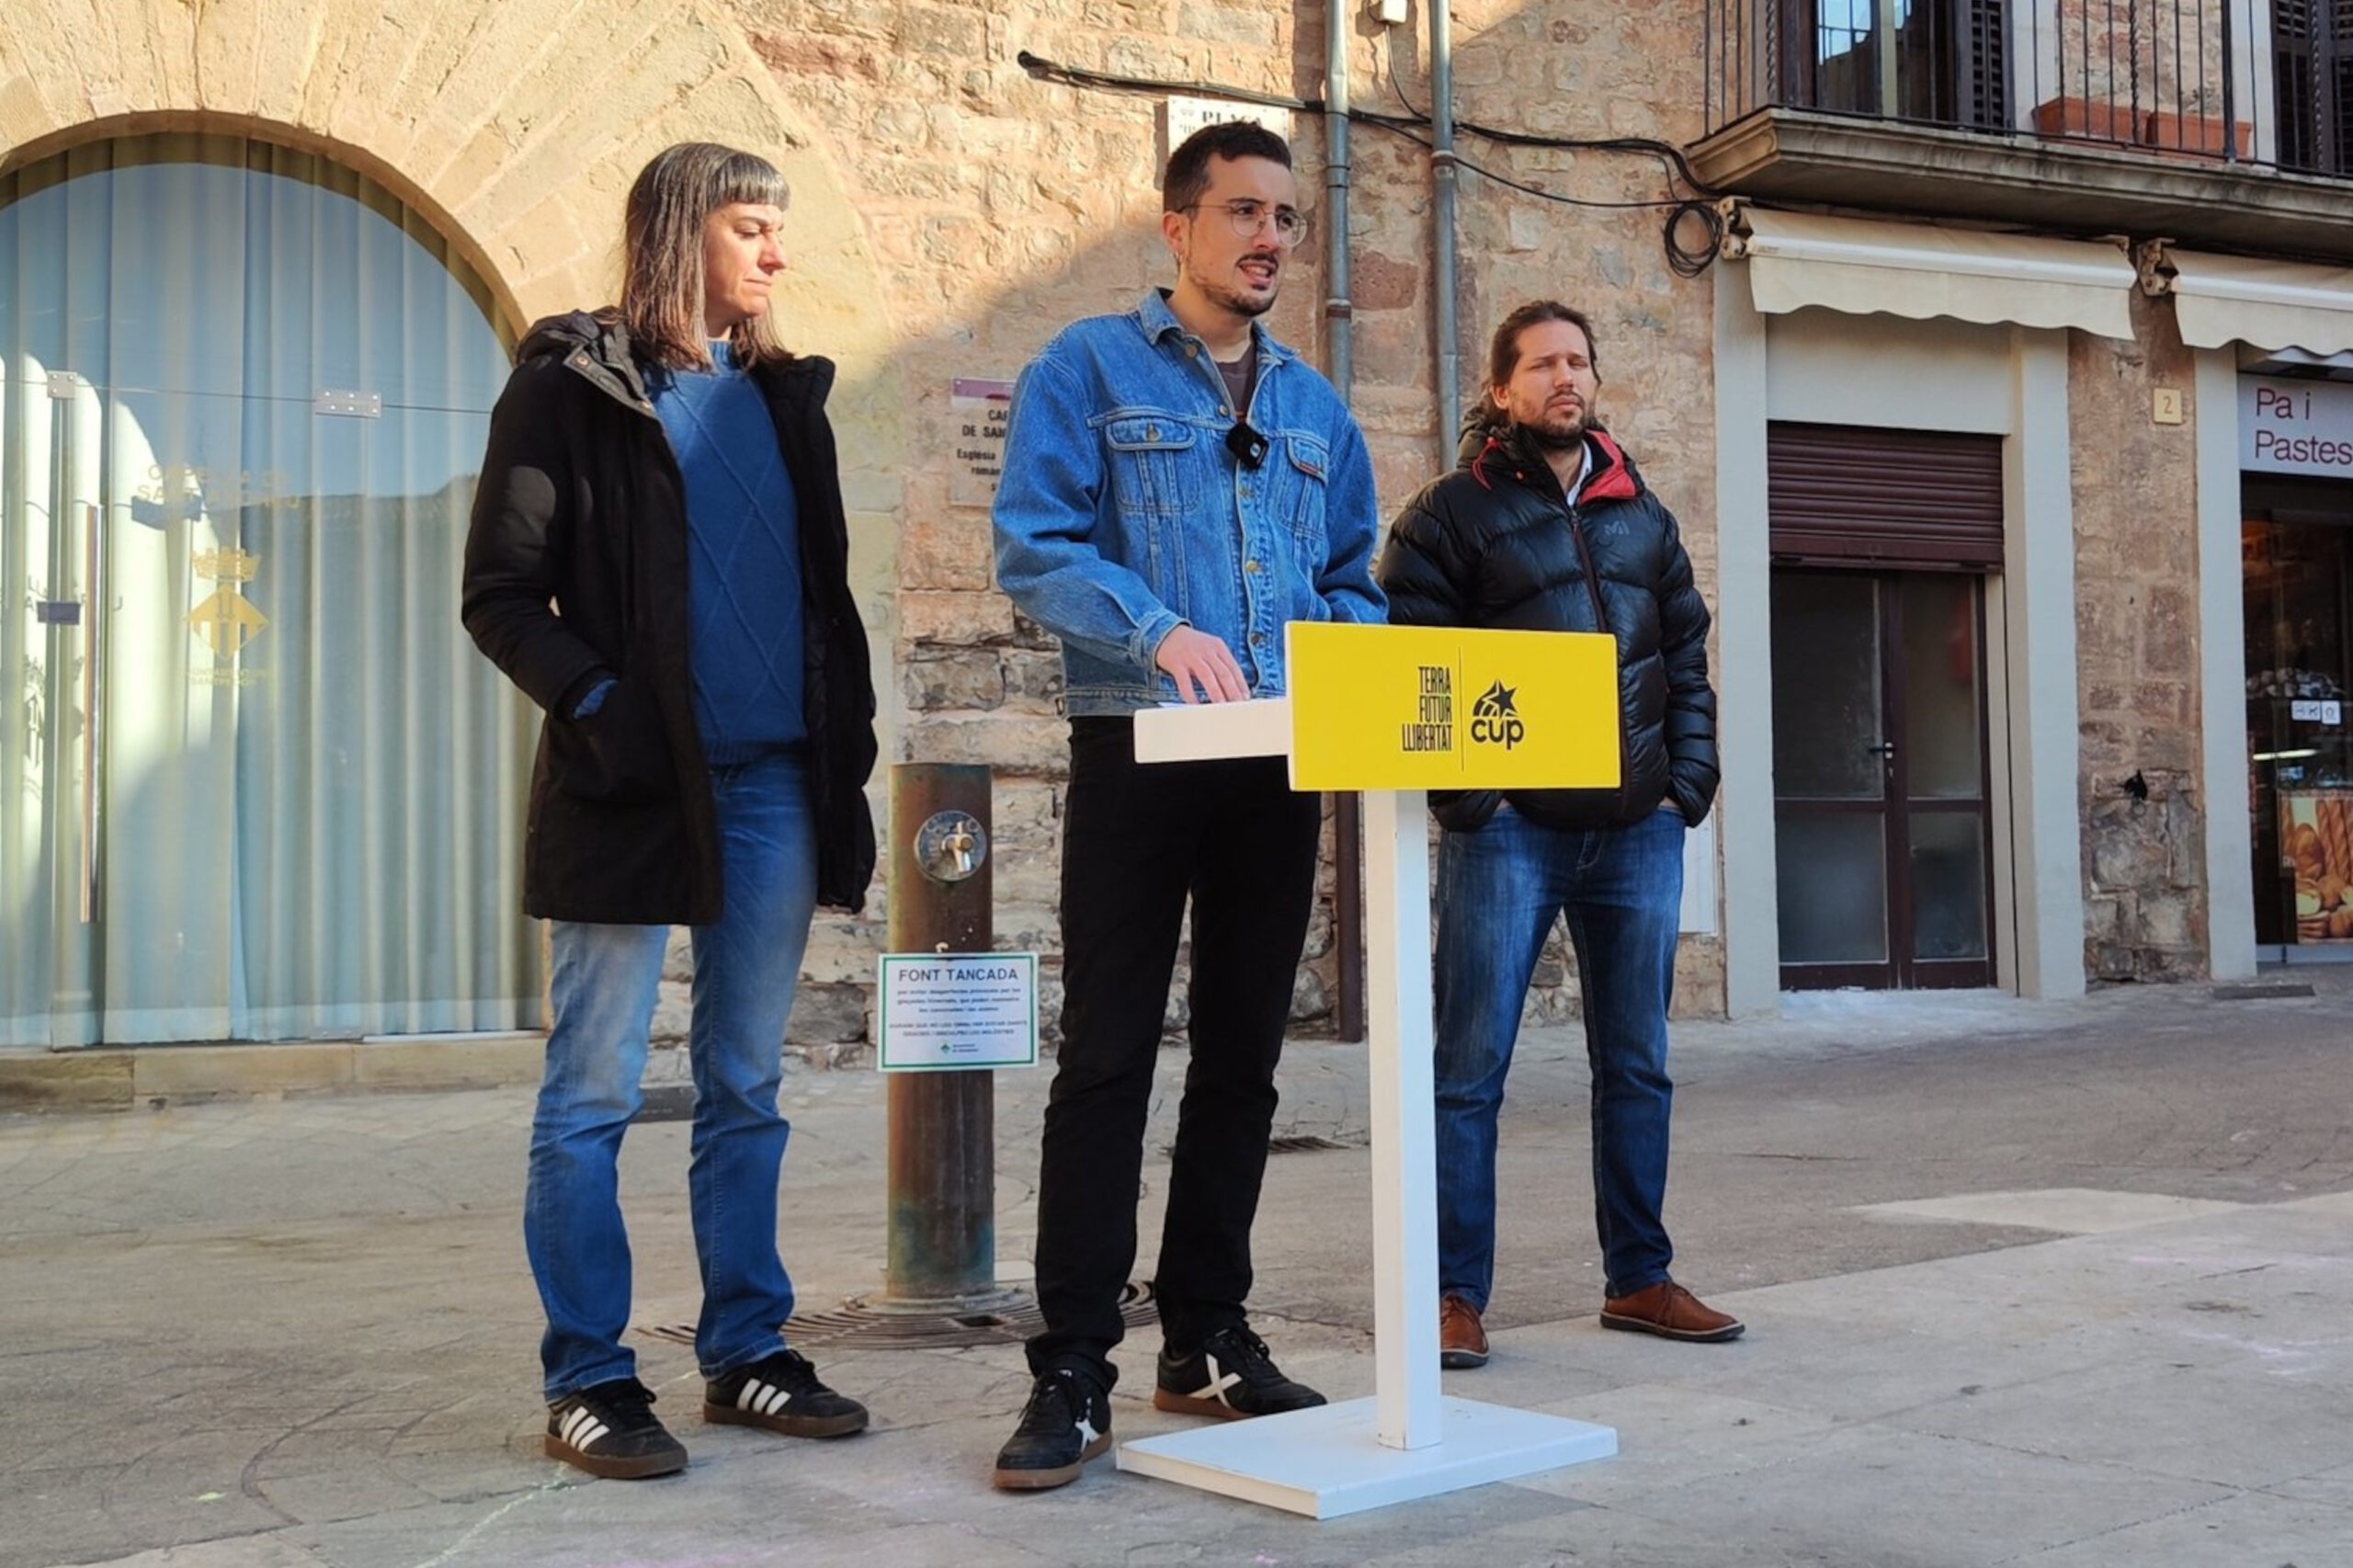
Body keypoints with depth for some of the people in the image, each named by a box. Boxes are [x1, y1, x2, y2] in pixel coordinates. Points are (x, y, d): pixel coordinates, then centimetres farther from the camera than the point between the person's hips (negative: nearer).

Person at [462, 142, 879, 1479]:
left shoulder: (784, 392, 16)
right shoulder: (572, 386, -1)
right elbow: (502, 595, -3)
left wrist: (849, 744, 8)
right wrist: (598, 705, -17)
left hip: (774, 783, 6)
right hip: (637, 787, -5)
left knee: (747, 1090, 10)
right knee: (595, 1096, 0)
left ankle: (747, 1352, 19)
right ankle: (589, 1382, 7)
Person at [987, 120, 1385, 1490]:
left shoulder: (1317, 408, 18)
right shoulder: (1091, 367, 2)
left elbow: (1352, 585, 18)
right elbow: (1035, 547, -9)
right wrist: (1161, 630, -24)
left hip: (1280, 767, 5)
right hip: (1139, 752, -5)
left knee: (1244, 1058, 9)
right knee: (1110, 1057, -6)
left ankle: (1210, 1339, 20)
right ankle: (1075, 1370, -1)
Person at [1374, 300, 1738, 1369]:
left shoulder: (1642, 516, 15)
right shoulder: (1452, 512, 0)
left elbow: (1687, 658, 17)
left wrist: (1687, 785, 4)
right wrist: (1464, 798, -14)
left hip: (1639, 832, 5)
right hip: (1508, 830, -5)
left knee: (1637, 1065, 11)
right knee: (1471, 1067, -3)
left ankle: (1639, 1279, 22)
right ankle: (1454, 1293, 6)